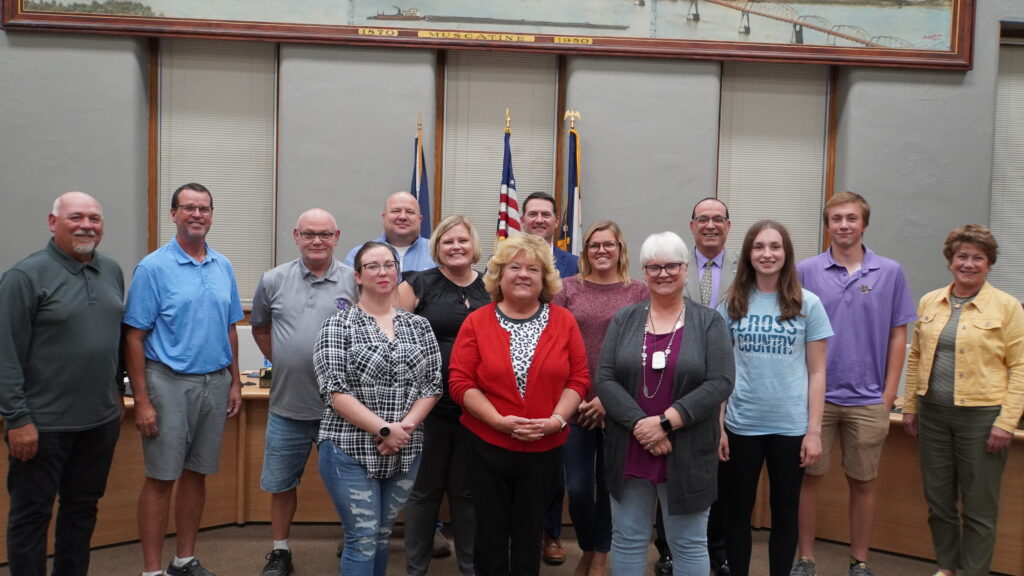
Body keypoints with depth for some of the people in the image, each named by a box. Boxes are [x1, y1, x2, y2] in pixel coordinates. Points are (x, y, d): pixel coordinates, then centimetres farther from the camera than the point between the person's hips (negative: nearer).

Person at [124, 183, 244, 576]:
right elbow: (134, 338, -9)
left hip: (215, 383, 5)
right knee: (161, 479, 2)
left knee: (197, 474, 13)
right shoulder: (153, 268, -7)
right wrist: (142, 401, -13)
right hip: (170, 384, -5)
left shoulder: (223, 267, 9)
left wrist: (235, 383, 10)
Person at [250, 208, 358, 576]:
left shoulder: (355, 282, -4)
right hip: (288, 405, 2)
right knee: (281, 483, 15)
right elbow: (260, 328, 17)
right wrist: (281, 361, 9)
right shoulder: (274, 280, 3)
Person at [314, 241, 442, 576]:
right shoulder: (338, 326, -4)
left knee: (382, 535, 15)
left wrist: (405, 427, -12)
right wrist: (384, 429, -19)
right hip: (351, 450, -4)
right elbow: (336, 391, -12)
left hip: (405, 452, 4)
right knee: (362, 538, -2)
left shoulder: (419, 326, 8)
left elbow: (432, 386, 4)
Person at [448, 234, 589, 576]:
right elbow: (460, 383, -8)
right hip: (488, 444, -1)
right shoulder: (476, 323, -4)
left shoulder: (563, 321, 0)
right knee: (491, 531, 11)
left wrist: (557, 419, -14)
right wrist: (500, 421, -18)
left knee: (529, 532, 14)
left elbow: (579, 378, 1)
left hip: (544, 447, 1)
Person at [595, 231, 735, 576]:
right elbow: (605, 380, -3)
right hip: (629, 452, 2)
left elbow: (720, 383, -10)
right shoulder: (624, 320, 4)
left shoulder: (709, 322, -1)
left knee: (689, 544, 10)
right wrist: (640, 425, -16)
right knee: (627, 539, 13)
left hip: (687, 454, -2)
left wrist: (665, 422, -17)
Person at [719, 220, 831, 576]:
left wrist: (814, 431, -5)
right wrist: (717, 425, -1)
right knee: (739, 511, 12)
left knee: (785, 513, 12)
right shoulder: (733, 304, 1)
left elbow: (816, 372, 0)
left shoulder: (807, 304, -2)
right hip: (741, 425, 1)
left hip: (791, 426, -1)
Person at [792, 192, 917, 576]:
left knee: (863, 483, 11)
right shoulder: (806, 271, -1)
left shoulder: (890, 273, 1)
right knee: (809, 478, 7)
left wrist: (889, 395, 0)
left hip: (868, 400, 1)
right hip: (815, 396, 0)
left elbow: (897, 336, 4)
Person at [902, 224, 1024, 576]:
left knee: (979, 507, 5)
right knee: (938, 500, 13)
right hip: (933, 414, 4)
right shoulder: (929, 302, 7)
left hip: (981, 416, -4)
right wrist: (909, 406, 9)